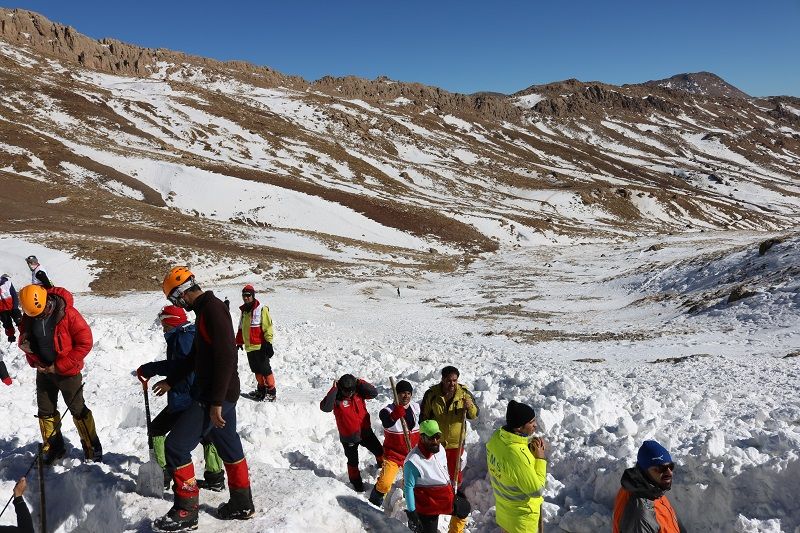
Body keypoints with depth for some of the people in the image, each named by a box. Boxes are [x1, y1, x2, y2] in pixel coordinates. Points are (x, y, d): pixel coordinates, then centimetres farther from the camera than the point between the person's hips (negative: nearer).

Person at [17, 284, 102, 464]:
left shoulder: (68, 314, -23)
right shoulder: (29, 316, -7)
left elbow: (85, 343, -20)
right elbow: (24, 336, 11)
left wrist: (59, 366, -18)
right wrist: (28, 349, -14)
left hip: (68, 372, -5)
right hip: (43, 371, 5)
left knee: (78, 410, 4)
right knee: (45, 411, 15)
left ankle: (92, 449, 17)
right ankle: (53, 448, 32)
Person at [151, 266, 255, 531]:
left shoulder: (213, 308, -18)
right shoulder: (205, 310, 14)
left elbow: (226, 357, -25)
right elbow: (195, 355, 26)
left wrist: (216, 402, -25)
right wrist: (170, 381, 32)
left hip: (216, 396, -10)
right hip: (223, 395, 10)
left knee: (176, 446, -4)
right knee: (229, 447, 18)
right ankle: (242, 505, 30)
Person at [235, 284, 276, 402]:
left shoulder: (261, 309, -10)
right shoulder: (244, 310, 14)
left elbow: (268, 327, -13)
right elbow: (241, 328, 24)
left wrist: (268, 344, -18)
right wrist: (239, 342, 25)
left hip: (260, 347, -7)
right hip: (249, 347, 8)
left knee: (265, 370, -4)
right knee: (257, 370, 15)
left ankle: (271, 392, 3)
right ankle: (261, 389, 26)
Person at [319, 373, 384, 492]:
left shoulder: (359, 393, -7)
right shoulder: (336, 397, -20)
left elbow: (374, 393, -13)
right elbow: (325, 407, -36)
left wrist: (361, 383, -22)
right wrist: (334, 389, -37)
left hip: (365, 431, 3)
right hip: (349, 437, -3)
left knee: (379, 451, 13)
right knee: (353, 461, 12)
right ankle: (356, 483, 34)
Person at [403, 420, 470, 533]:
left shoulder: (440, 448, -7)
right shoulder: (413, 461, -29)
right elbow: (408, 488, -20)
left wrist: (452, 488, 22)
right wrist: (411, 513, -16)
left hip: (448, 497, 8)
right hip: (428, 507, -8)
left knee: (465, 508, 24)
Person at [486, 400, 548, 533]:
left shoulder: (497, 436, -15)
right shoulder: (517, 455, -39)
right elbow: (536, 491, -28)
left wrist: (529, 449, -13)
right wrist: (540, 458, -22)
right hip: (521, 516, -7)